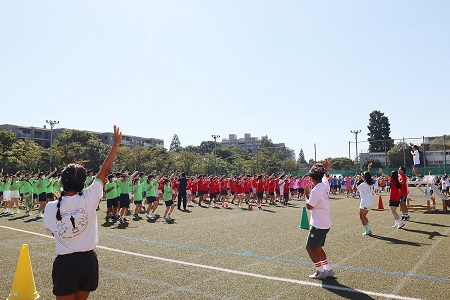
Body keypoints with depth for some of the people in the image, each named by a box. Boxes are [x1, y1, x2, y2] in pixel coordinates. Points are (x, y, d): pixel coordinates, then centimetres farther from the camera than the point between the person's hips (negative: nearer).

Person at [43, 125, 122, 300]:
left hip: (65, 263, -1)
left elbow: (52, 230, 8)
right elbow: (104, 171, -5)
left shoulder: (51, 207, -8)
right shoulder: (88, 198, -11)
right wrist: (116, 143, 3)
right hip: (88, 261, 1)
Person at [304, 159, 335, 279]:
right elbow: (324, 177, 27)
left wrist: (307, 194, -2)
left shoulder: (316, 190, -22)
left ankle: (320, 271, 8)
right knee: (317, 247, 20)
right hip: (326, 223, 9)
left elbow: (309, 206, -15)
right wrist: (325, 168, 41)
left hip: (318, 225, -9)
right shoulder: (325, 185, 3)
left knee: (310, 247, 4)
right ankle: (328, 269, 22)